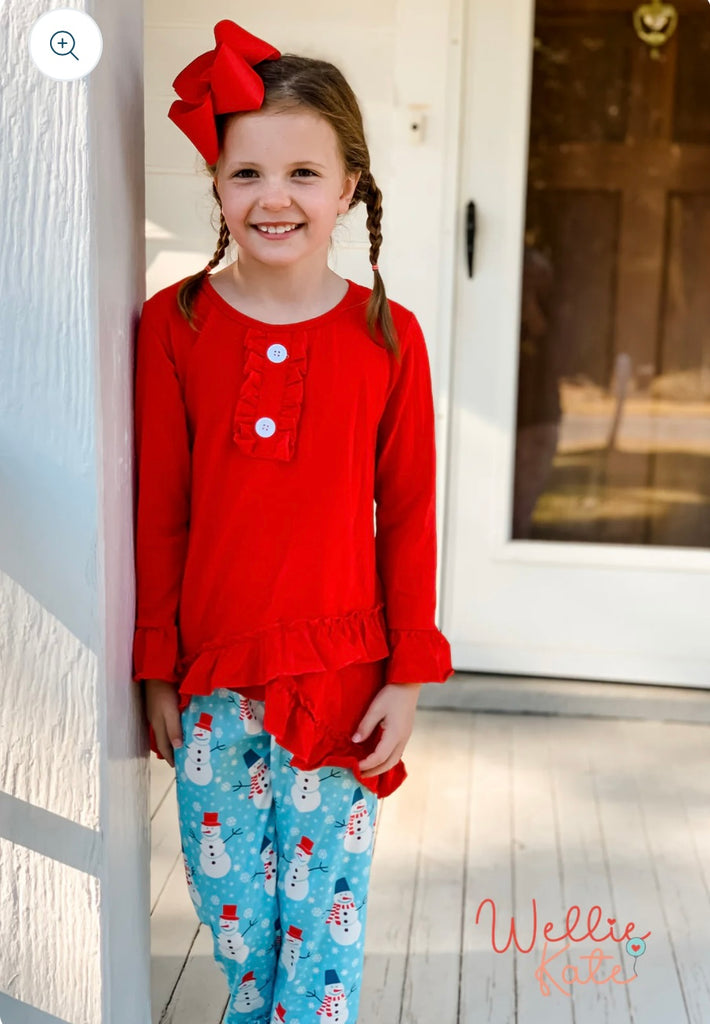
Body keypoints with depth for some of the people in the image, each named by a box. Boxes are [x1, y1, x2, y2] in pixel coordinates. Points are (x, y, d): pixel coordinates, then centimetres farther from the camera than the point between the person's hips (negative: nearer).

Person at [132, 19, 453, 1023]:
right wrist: (156, 670, 2)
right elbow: (158, 510, -1)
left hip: (343, 679, -1)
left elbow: (408, 515, -1)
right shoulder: (174, 325, -4)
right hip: (212, 679, 1)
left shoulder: (388, 335, -5)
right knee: (231, 897, 17)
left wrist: (410, 674, -1)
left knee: (325, 908, 11)